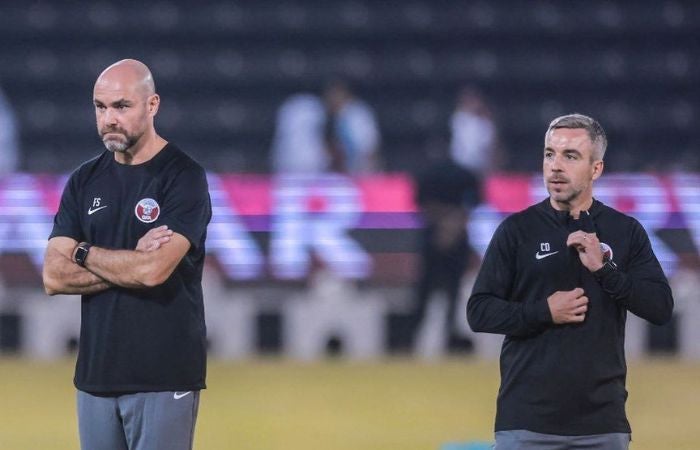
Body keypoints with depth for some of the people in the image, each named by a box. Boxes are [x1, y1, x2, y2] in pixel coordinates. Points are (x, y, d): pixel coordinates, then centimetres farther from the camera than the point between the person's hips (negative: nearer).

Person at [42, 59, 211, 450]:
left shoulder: (183, 178, -6)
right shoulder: (85, 181, 12)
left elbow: (154, 271, -18)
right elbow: (54, 277, 3)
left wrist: (86, 254, -2)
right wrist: (131, 265, -9)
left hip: (164, 378, -5)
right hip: (96, 374, 6)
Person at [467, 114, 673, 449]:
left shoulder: (626, 232, 8)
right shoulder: (517, 230, 4)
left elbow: (661, 308, 0)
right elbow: (479, 312, 2)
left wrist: (605, 268, -11)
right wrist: (544, 311, -12)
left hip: (603, 421, 1)